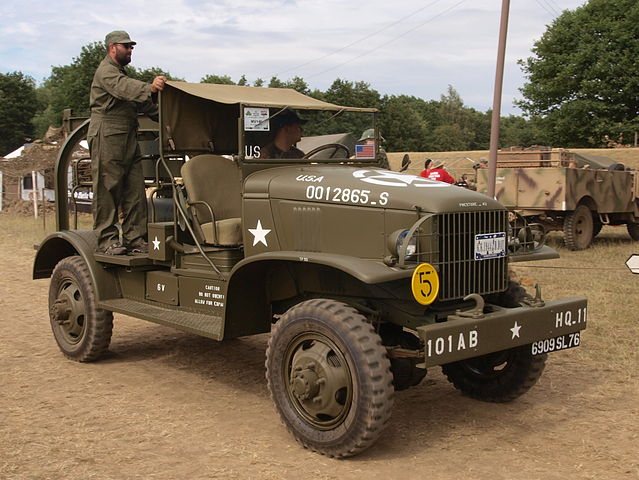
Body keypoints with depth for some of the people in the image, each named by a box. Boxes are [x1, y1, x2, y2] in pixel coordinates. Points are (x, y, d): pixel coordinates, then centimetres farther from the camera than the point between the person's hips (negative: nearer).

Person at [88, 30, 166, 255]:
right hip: (107, 137, -9)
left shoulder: (121, 72, 26)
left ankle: (135, 239, 6)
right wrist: (149, 88, -45)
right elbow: (123, 88, -28)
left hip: (128, 139, 9)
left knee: (135, 191, 4)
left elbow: (141, 102, 34)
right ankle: (107, 240, -4)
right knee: (107, 190, -7)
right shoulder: (105, 71, -6)